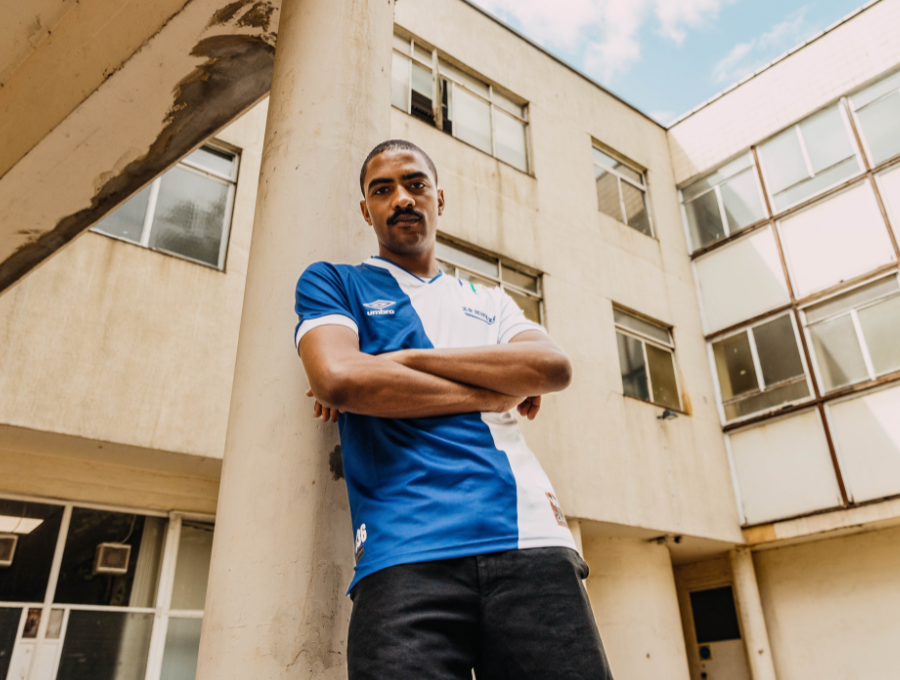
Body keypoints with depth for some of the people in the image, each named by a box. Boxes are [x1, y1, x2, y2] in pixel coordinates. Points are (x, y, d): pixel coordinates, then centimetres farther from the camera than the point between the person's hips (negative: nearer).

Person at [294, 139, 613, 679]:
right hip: (406, 554, -3)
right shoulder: (332, 283, 14)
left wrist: (405, 359, -4)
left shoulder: (491, 302, 24)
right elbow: (337, 378, -8)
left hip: (532, 540, 3)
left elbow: (554, 366, 3)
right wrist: (498, 392, 1)